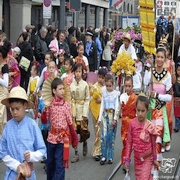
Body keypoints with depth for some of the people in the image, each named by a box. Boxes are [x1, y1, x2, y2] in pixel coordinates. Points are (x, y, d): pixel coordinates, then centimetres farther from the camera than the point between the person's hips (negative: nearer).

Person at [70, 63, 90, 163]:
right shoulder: (71, 84, 2)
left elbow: (87, 99, -3)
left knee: (83, 131, -2)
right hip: (73, 110, 2)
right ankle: (76, 153, 9)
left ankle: (85, 143, 32)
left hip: (82, 110, -2)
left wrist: (85, 113, -9)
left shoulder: (85, 84, -4)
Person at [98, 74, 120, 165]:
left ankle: (110, 157, 10)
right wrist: (100, 118, 7)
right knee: (104, 136, -5)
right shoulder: (104, 93, 8)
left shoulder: (116, 94, -1)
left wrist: (115, 119, -13)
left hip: (112, 115, -2)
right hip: (105, 114, 2)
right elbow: (102, 106, 10)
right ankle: (104, 156, 2)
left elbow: (117, 107, -5)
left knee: (111, 136, 3)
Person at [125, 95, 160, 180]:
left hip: (147, 159, -3)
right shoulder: (132, 123, -9)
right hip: (137, 158, 3)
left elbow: (153, 143, -1)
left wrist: (154, 158, 7)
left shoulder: (150, 126, -14)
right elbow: (129, 142, -1)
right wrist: (127, 159, 0)